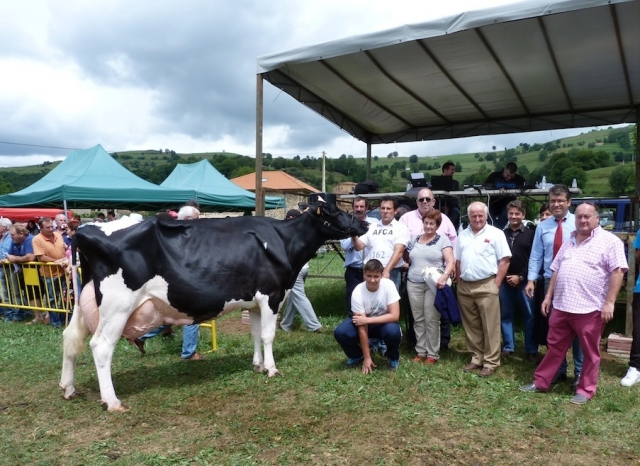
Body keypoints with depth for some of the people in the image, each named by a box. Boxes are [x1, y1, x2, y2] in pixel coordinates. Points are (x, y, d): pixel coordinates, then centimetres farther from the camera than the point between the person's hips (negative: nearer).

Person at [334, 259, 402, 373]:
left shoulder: (388, 285, -25)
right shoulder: (358, 292, -25)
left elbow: (395, 316, -27)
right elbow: (362, 327, -23)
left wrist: (367, 320, -31)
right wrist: (367, 357, -22)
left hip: (384, 322, -1)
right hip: (365, 323, 1)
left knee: (393, 331, -35)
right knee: (340, 332, -25)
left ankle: (393, 357, 0)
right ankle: (357, 356, 7)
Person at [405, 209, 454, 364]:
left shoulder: (443, 240, 1)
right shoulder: (415, 240, 14)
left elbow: (451, 262, -8)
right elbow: (408, 259, 24)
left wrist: (445, 276, -23)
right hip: (414, 284, 4)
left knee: (431, 320, -2)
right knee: (418, 319, 7)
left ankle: (432, 354, 7)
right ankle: (420, 351, 17)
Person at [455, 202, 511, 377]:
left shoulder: (495, 234, -4)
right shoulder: (463, 235, 12)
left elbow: (504, 261, -6)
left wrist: (496, 284, -10)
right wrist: (459, 282, 10)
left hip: (486, 286, -5)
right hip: (465, 287, 5)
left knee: (490, 327, 0)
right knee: (471, 326, 12)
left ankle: (491, 362, 9)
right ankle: (477, 358, 24)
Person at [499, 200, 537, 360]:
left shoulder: (530, 234, 1)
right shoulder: (502, 234, 7)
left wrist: (520, 276, -8)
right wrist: (503, 276, -3)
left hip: (524, 281, -2)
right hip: (505, 280, 2)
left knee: (529, 316, 3)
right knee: (505, 315, 9)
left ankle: (531, 350, 14)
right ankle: (508, 347, 20)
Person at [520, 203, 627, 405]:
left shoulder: (610, 241, -6)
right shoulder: (569, 242, 15)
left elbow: (617, 272, -12)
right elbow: (556, 270, 18)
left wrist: (609, 302, -17)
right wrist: (549, 295, 14)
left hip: (590, 308, -6)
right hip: (561, 305, 6)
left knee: (590, 352, 9)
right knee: (555, 347, 14)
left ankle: (585, 390, 22)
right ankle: (540, 382, 23)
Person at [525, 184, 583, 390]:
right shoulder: (542, 227, 3)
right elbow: (536, 256, 4)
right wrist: (531, 279, -2)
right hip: (551, 282, 3)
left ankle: (579, 372, 20)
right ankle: (559, 369, 27)